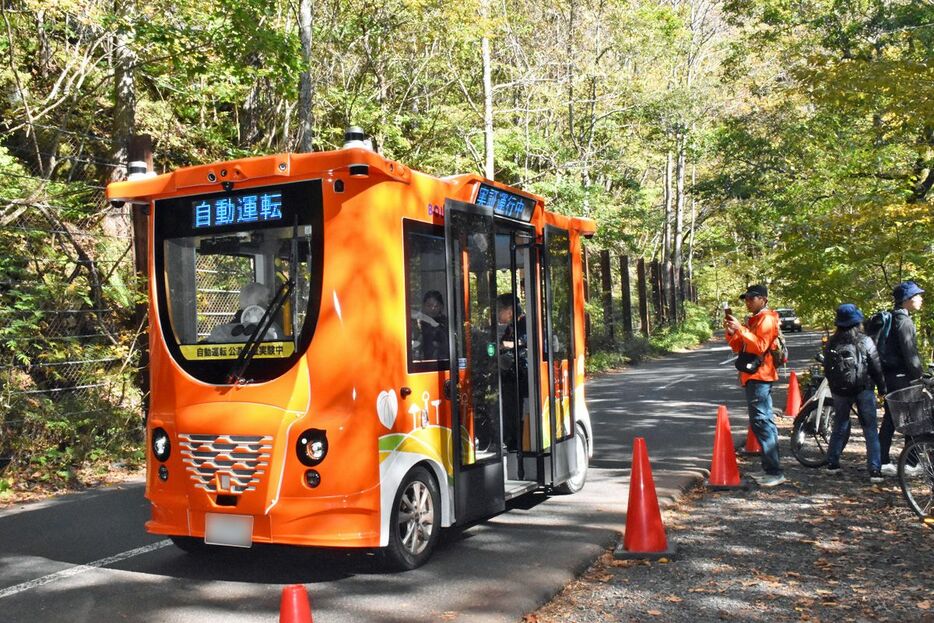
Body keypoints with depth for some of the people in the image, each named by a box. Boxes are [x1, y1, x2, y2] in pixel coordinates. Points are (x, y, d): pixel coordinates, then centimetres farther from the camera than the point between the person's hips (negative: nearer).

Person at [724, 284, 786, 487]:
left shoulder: (767, 319, -9)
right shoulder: (753, 320, 20)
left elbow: (760, 345, -23)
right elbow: (739, 347, 17)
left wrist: (740, 329, -25)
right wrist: (731, 333, 0)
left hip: (759, 376, -10)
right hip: (752, 376, 10)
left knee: (761, 421, -14)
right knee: (762, 421, 13)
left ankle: (775, 472, -14)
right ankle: (769, 468, 20)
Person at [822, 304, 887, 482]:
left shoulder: (831, 343, -1)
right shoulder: (865, 341, -10)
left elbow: (827, 369, 5)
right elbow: (876, 367, -6)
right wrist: (882, 388, 5)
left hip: (839, 391, 3)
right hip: (864, 389, -3)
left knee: (840, 427, 16)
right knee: (870, 429, 2)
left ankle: (832, 463, 21)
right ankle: (874, 470, -2)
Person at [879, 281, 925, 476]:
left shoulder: (891, 319, 16)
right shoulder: (903, 320, -15)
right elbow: (910, 352, -19)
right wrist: (920, 375, -15)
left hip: (889, 376, 10)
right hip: (902, 377, -10)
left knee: (890, 420, 11)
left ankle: (883, 461, 14)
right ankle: (911, 464, 4)